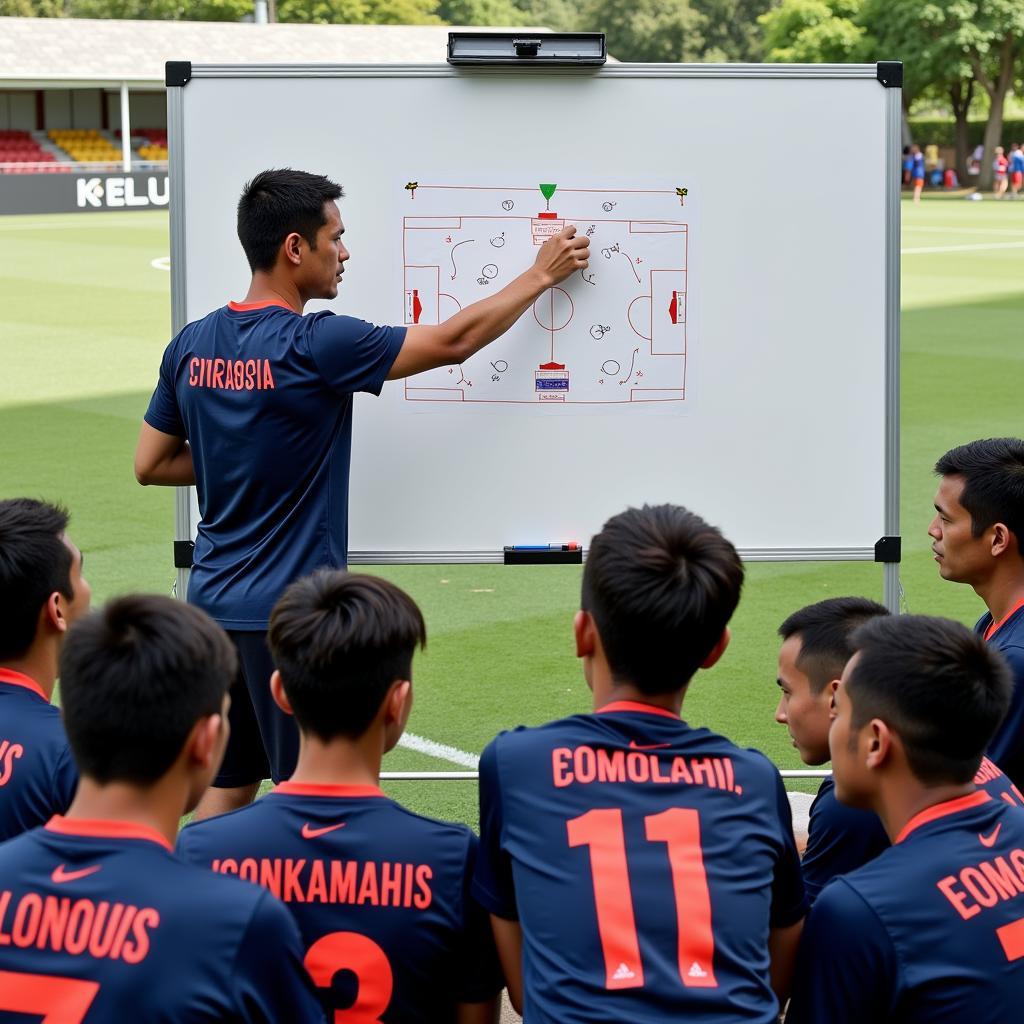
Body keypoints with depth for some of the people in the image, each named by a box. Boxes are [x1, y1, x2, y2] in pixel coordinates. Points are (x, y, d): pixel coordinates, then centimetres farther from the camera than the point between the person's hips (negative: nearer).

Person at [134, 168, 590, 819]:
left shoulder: (192, 346, 3)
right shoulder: (316, 345, -16)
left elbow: (151, 464, 13)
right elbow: (455, 342, -6)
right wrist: (541, 276, 6)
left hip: (214, 599, 7)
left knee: (226, 787, 14)